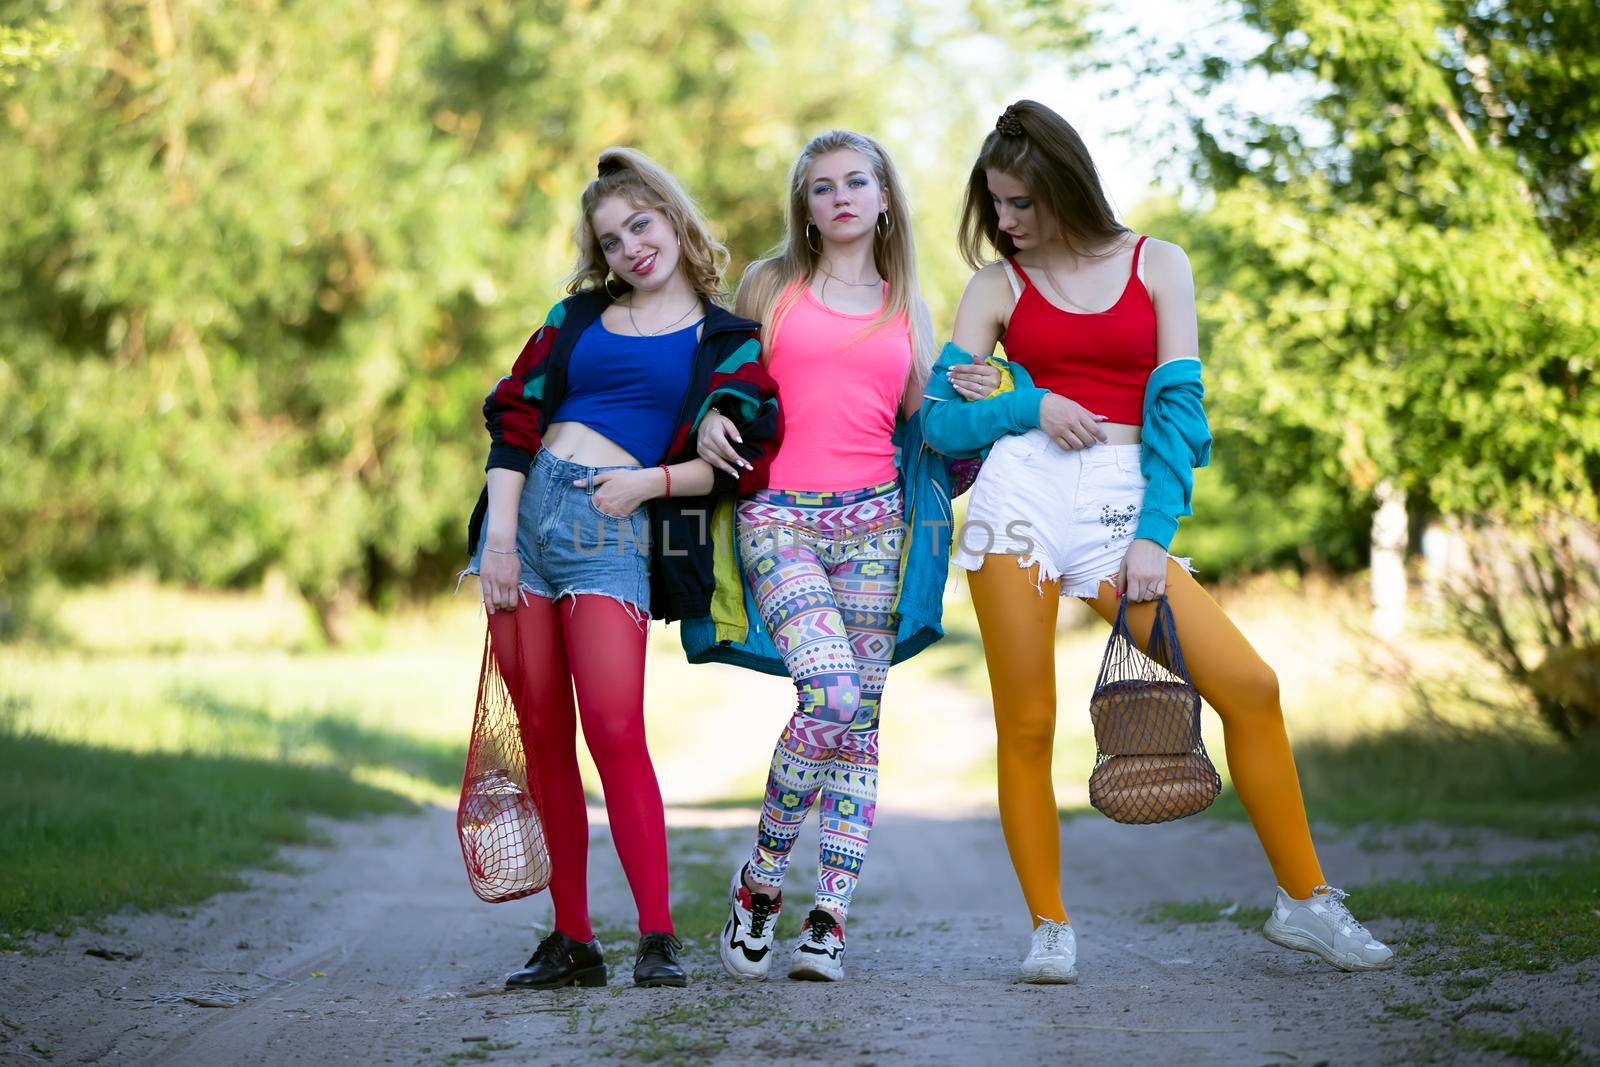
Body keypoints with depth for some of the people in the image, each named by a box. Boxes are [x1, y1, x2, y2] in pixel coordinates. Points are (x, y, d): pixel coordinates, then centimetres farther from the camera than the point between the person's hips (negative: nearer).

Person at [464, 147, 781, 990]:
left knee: (614, 728, -18)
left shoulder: (728, 342, 10)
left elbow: (747, 462, 3)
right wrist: (499, 536, -3)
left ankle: (657, 937, -14)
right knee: (542, 734, 1)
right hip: (528, 506, 4)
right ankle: (570, 940, 7)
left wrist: (650, 481, -10)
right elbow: (515, 416, 9)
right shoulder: (579, 315, 17)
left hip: (615, 530, -3)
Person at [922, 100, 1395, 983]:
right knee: (1027, 725, -5)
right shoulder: (997, 284, 11)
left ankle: (1303, 902, 2)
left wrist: (1153, 537, -7)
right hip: (1021, 492, 0)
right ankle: (1049, 926, 9)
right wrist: (1028, 407, -11)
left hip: (1124, 507, 0)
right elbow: (939, 420, 7)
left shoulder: (1156, 264, 10)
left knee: (1249, 687, -10)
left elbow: (1178, 407, 3)